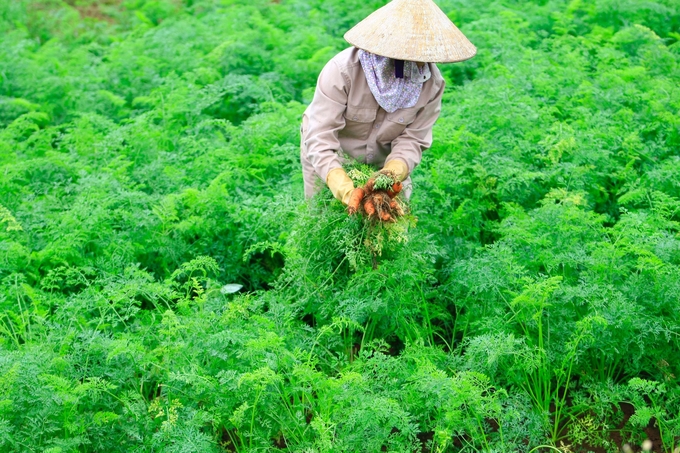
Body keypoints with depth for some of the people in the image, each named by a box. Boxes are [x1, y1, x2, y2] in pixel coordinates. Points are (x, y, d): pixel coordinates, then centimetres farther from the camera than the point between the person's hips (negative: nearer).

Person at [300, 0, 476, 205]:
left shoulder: (432, 82, -21)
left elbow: (412, 138, -19)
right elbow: (320, 134, -36)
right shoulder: (344, 69, -33)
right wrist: (338, 180, -52)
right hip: (328, 159, -3)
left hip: (385, 162, 3)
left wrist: (395, 170, -41)